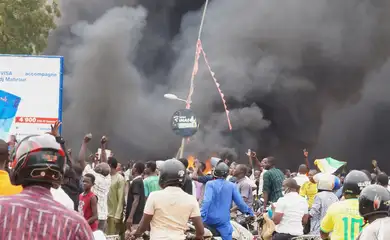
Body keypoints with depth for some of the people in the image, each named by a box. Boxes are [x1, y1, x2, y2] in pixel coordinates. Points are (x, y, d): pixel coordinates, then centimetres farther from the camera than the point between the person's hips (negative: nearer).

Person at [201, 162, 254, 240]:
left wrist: (201, 216, -20)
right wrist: (249, 211, 22)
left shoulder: (210, 184, -5)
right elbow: (239, 202, 4)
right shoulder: (232, 186, 2)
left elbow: (207, 201, -17)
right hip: (223, 220, 1)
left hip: (210, 218, -1)